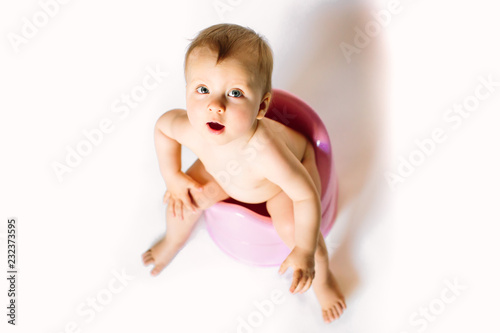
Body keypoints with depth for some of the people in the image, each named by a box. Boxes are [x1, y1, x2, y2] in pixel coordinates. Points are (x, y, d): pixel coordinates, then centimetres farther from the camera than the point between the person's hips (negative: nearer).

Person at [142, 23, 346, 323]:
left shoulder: (263, 151, -49)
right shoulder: (190, 129, -36)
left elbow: (306, 195, -36)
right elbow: (162, 125, -10)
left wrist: (304, 252, -30)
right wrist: (172, 177, -7)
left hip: (292, 167, -4)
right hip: (227, 174, 5)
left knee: (292, 227, -23)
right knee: (181, 197, 1)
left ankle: (323, 277, 12)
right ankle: (175, 240, 39)